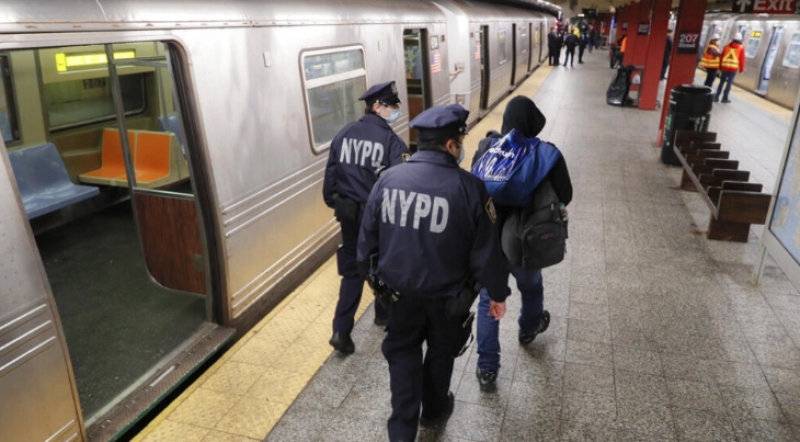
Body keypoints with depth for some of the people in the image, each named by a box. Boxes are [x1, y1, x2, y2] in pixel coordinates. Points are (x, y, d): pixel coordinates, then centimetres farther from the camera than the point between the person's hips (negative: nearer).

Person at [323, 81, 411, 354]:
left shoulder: (345, 134, 0)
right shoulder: (390, 140, -16)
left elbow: (331, 173, 4)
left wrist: (333, 202, 16)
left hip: (349, 214, 4)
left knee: (352, 270, 13)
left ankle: (341, 331, 6)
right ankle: (384, 314, 40)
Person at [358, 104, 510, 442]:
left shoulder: (388, 179, -10)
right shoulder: (468, 187, -20)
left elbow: (368, 237, -1)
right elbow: (486, 250, -14)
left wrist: (373, 273, 17)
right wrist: (498, 293, 1)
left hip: (400, 288, 2)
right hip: (446, 294, -2)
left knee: (402, 353, 20)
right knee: (441, 351, 23)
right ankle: (434, 411, 46)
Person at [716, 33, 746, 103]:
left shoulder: (727, 46, 7)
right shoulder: (741, 48, 0)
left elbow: (722, 57, 8)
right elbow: (742, 59, -2)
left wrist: (720, 67, 15)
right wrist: (741, 69, 4)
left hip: (725, 67, 3)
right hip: (734, 68, -2)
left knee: (722, 82, 9)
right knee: (729, 83, 2)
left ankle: (717, 97, 4)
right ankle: (725, 98, 3)